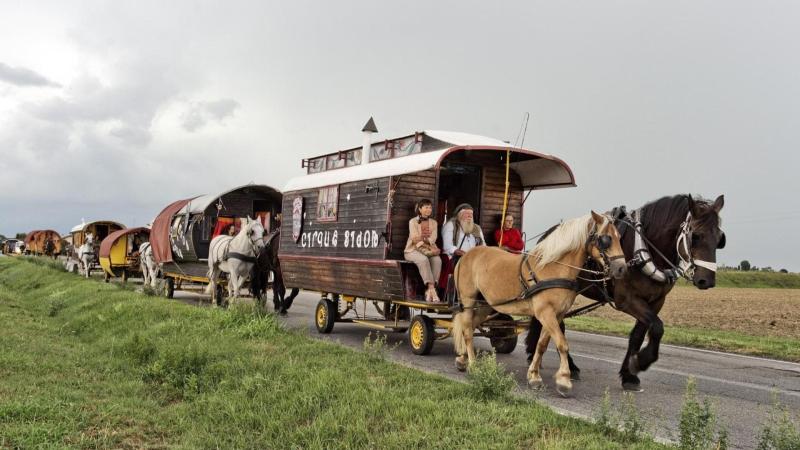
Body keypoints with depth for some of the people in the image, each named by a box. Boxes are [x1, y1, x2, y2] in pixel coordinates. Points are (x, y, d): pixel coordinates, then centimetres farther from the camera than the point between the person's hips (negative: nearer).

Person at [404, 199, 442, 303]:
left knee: (437, 260, -30)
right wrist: (429, 249, -22)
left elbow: (432, 240, -3)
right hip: (413, 250, -3)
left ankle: (429, 291, -31)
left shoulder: (433, 223, 11)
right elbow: (415, 241, -12)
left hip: (429, 250, 4)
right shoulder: (413, 221, -1)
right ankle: (432, 290, -40)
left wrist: (422, 238, -24)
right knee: (424, 260, -37)